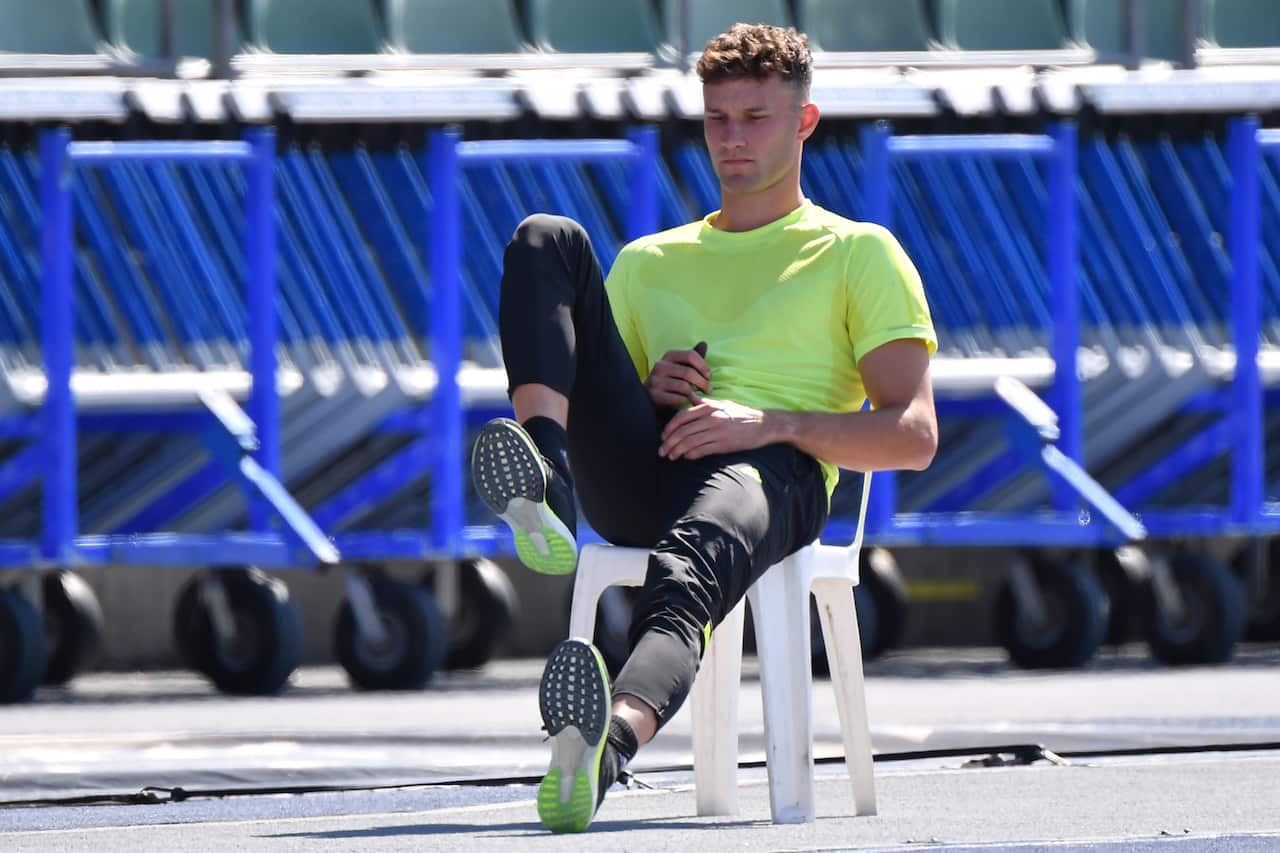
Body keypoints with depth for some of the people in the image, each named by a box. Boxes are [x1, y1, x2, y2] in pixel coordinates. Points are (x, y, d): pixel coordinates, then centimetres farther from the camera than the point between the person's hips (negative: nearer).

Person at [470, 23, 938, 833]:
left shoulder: (859, 255, 19)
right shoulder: (649, 262, 32)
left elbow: (914, 436, 7)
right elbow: (604, 403, 28)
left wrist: (771, 423, -10)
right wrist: (647, 389, 4)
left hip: (775, 473, -5)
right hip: (643, 470, 5)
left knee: (684, 576, -44)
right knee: (548, 239, -12)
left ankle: (608, 742, -78)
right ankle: (544, 492, -36)